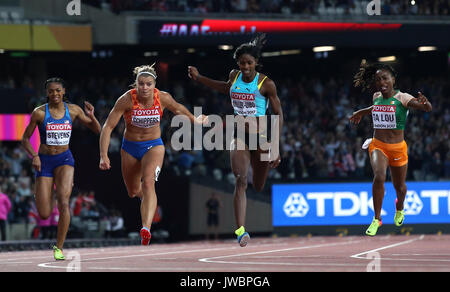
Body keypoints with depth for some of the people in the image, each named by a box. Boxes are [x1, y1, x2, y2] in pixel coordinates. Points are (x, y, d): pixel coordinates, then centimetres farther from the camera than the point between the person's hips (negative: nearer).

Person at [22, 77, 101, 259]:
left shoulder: (73, 110, 0)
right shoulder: (40, 113, -6)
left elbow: (96, 130, 8)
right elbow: (25, 138, 1)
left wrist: (91, 116, -13)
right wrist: (34, 156, -16)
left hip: (64, 159, 1)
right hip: (44, 161, 0)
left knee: (63, 202, -22)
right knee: (44, 214, -3)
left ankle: (59, 248, -12)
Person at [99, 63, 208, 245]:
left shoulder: (163, 98, -14)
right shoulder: (127, 100, -20)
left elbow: (178, 109, 11)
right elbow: (108, 127, -19)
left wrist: (194, 120, 24)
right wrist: (103, 155, -28)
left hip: (153, 146, -1)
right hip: (130, 148, 1)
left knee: (148, 183, -26)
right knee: (133, 192, 15)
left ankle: (146, 229, -40)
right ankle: (147, 199, 54)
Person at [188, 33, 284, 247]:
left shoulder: (266, 84, -10)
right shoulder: (234, 76, 2)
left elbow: (278, 115, -5)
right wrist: (198, 78, 25)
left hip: (261, 137, -2)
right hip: (239, 137, 2)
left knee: (258, 187, 10)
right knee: (240, 181, -19)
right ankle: (240, 230, -27)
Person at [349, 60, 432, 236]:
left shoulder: (402, 98, -14)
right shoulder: (376, 97, 2)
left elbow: (427, 108, -27)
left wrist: (424, 103, -49)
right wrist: (361, 112, 36)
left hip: (398, 148, -2)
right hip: (378, 146, 2)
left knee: (399, 186, 14)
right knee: (379, 177, -26)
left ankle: (399, 208, 51)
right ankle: (377, 219, -15)